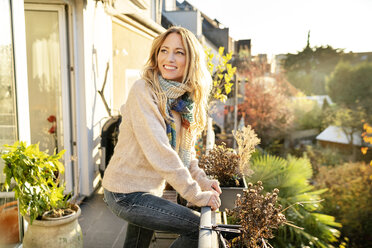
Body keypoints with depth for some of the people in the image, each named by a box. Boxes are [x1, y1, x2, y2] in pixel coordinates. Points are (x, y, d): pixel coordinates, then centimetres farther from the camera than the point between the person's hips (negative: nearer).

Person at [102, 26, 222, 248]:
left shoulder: (183, 97, 2)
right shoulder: (144, 91, -21)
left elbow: (184, 148, 10)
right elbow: (159, 152, -28)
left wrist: (203, 181, -1)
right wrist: (197, 195, -23)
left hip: (149, 190, 8)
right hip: (126, 193, -8)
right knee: (199, 227, -9)